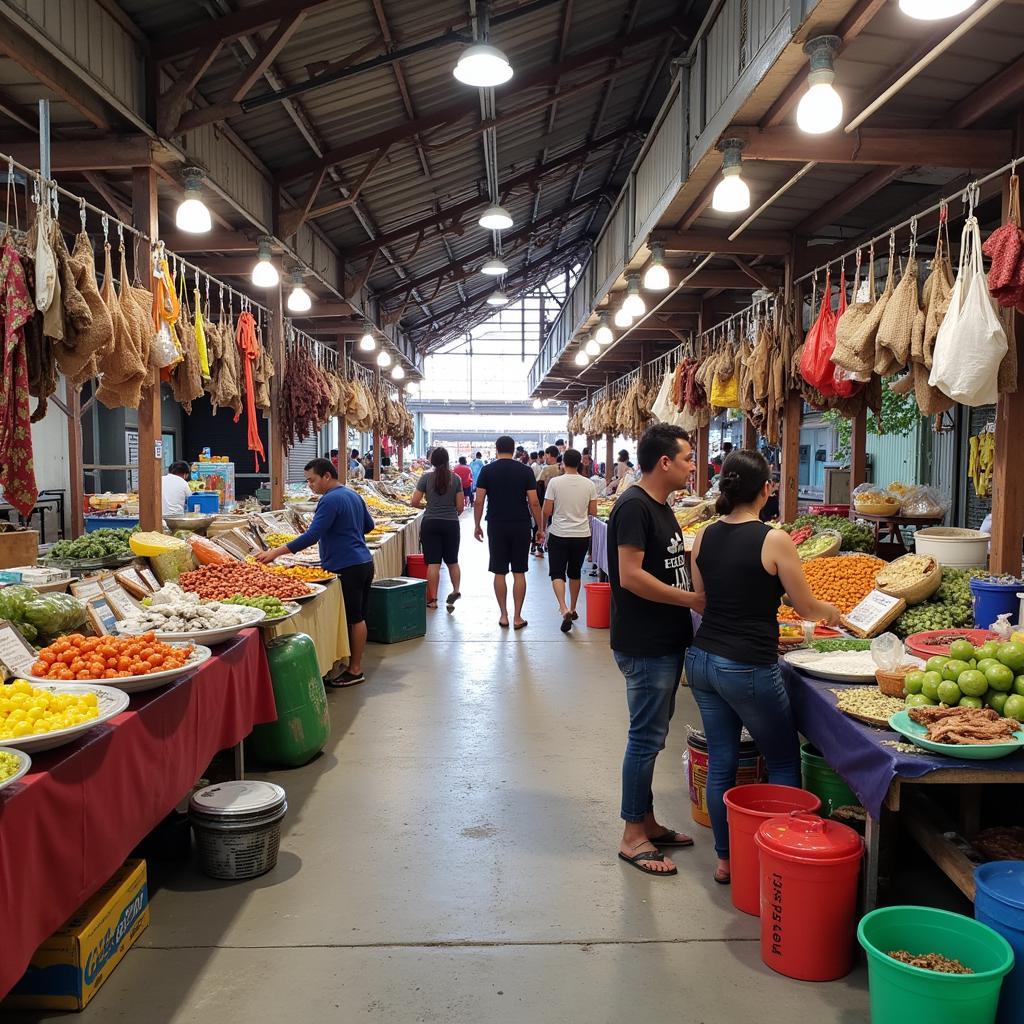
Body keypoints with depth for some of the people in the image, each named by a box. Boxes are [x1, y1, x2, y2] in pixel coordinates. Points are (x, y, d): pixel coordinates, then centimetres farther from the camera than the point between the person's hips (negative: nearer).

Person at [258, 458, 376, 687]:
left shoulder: (330, 500, -15)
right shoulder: (352, 495, 14)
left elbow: (311, 536, -22)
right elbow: (369, 525, 25)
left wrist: (275, 552, -22)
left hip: (346, 567, -10)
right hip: (364, 562, 10)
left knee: (353, 618, -2)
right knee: (358, 617, 13)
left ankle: (355, 671, 5)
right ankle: (355, 665, 20)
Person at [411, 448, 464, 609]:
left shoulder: (426, 478, -5)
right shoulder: (456, 478, -2)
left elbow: (414, 502, -5)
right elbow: (460, 506, 0)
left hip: (430, 523, -1)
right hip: (451, 524, 1)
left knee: (433, 562, 2)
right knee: (452, 561, 17)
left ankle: (433, 599, 4)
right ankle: (456, 589, 1)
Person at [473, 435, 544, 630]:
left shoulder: (487, 470, 0)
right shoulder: (525, 471, 0)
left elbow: (478, 501, -3)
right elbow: (534, 502, -3)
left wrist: (477, 526, 9)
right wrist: (540, 529, 4)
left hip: (497, 526, 0)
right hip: (521, 526, 0)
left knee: (499, 572, 8)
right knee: (519, 572, 5)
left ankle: (503, 615, 12)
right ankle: (517, 617, 8)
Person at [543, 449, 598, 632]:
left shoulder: (555, 482, -10)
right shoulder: (589, 484, -2)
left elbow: (546, 511, -9)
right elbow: (593, 511, 3)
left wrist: (542, 527, 11)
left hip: (559, 535, -3)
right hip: (582, 535, 3)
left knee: (557, 574, 2)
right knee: (575, 573, 18)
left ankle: (564, 609, -19)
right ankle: (572, 610, 29)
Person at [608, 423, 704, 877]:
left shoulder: (660, 507, 13)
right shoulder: (634, 506, -17)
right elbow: (630, 575, -24)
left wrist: (694, 596, 6)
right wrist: (692, 599, -19)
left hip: (666, 642, 10)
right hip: (645, 647, -10)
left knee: (652, 734, 17)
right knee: (646, 738, -1)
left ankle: (647, 821, 30)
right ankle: (632, 837, 12)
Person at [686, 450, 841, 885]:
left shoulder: (704, 536, 2)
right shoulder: (773, 540, -14)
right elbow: (806, 607, -4)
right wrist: (831, 611, 18)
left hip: (702, 659, 6)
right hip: (748, 669, -6)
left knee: (721, 762, 15)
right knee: (783, 763, 14)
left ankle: (725, 859, 25)